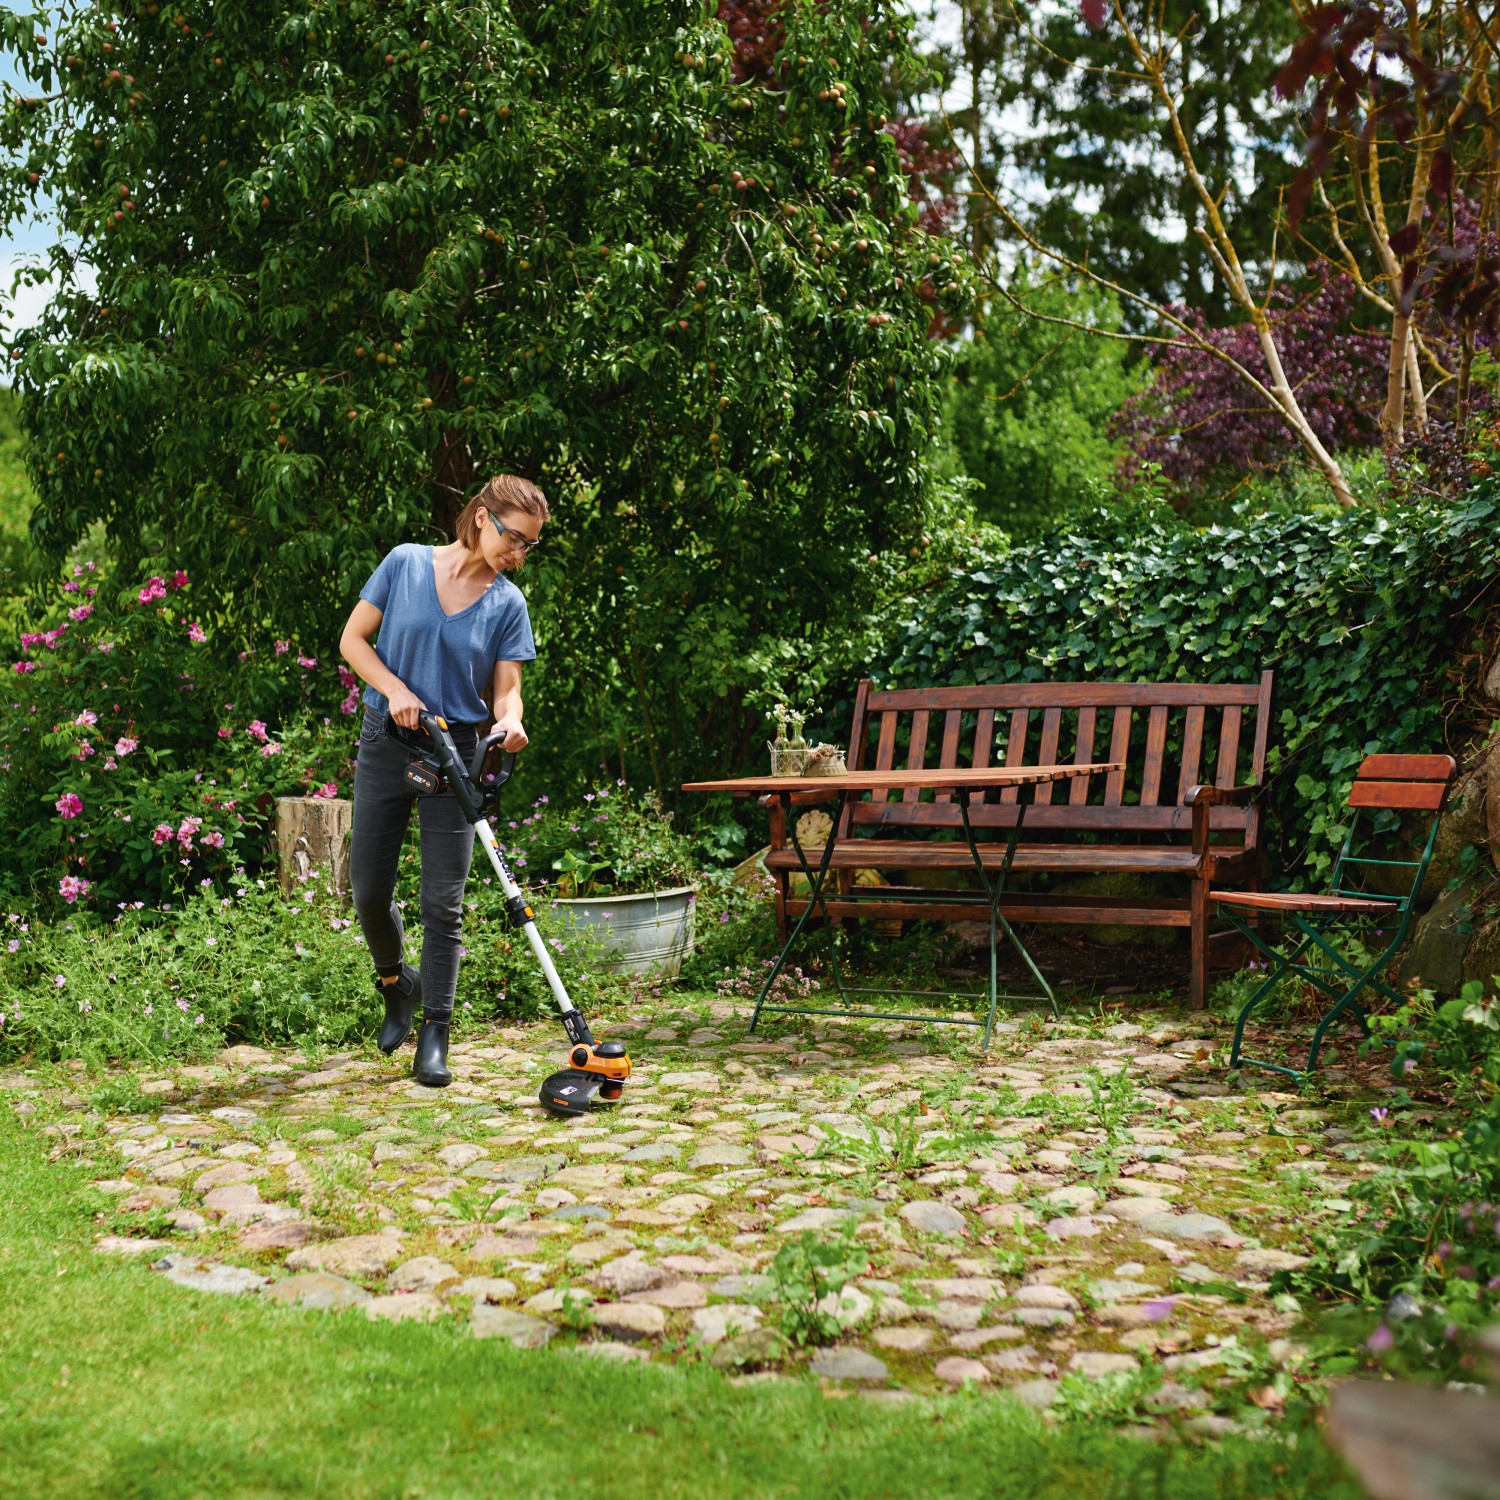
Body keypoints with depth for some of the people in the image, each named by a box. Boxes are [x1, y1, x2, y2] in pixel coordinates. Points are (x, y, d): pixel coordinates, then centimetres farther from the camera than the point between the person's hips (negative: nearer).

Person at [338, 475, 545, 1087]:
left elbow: (505, 689, -2)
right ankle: (396, 984, 35)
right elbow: (353, 640, 2)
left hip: (457, 752, 0)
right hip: (386, 743, 1)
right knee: (369, 889, 5)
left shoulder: (508, 604, 0)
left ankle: (434, 1037, 5)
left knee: (443, 903, -3)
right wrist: (396, 689, -13)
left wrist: (510, 722, -25)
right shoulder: (406, 563, -1)